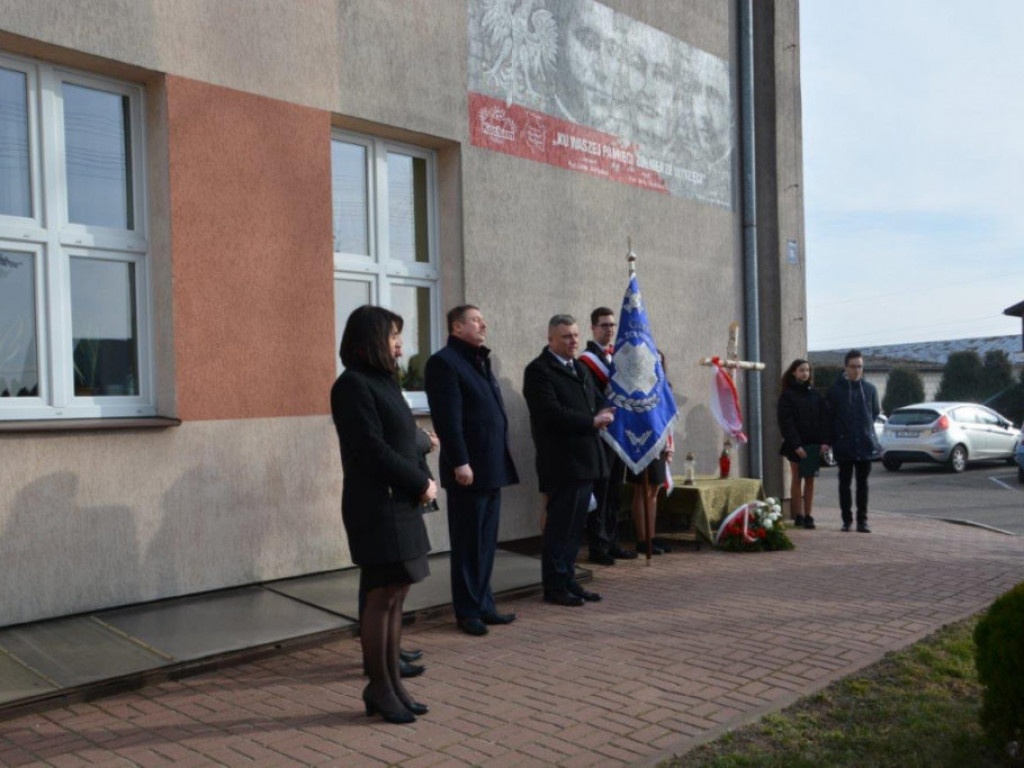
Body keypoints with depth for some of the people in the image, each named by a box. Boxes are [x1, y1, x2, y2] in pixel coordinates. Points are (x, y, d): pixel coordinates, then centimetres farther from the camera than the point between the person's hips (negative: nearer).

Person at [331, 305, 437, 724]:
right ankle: (378, 689, 10)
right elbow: (373, 449, -18)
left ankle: (392, 684, 21)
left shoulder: (383, 381, 15)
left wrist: (424, 478, -1)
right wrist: (421, 483, -12)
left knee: (395, 595, 12)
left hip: (401, 503, 9)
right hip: (376, 505, -9)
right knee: (382, 596, -2)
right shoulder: (353, 384, -12)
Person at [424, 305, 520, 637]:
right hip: (469, 469, -8)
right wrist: (460, 462, -21)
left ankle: (484, 605, 24)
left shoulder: (479, 361, 18)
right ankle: (468, 611, 13)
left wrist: (501, 462, 12)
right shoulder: (444, 362, -10)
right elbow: (448, 419, -17)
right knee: (468, 544, 2)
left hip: (493, 467, 8)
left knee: (486, 543, 14)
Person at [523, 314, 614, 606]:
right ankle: (554, 586, 9)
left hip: (586, 460, 8)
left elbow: (597, 401, 23)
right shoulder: (539, 370, -10)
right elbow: (551, 413, -20)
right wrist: (592, 422, -16)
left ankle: (568, 580, 23)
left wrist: (603, 414, 0)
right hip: (562, 461, -8)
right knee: (560, 525, -1)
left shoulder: (580, 368, 18)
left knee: (575, 526, 13)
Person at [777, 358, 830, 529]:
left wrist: (823, 441, -5)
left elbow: (823, 417, 7)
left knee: (810, 480, 5)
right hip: (797, 444, -4)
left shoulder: (814, 394, 11)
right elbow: (786, 421, -8)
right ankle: (798, 516, 4)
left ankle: (808, 516, 8)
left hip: (813, 444, 4)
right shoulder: (787, 395, -2)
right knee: (797, 479, 1)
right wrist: (795, 444, -16)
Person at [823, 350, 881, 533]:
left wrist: (866, 428, 10)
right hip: (844, 444, -1)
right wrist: (827, 440, -3)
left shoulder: (870, 389, 4)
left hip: (865, 443, 2)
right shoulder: (835, 390, -3)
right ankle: (847, 519, 12)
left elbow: (876, 412, 16)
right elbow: (828, 415, 0)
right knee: (845, 482, 5)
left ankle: (862, 520, 9)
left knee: (862, 483, 4)